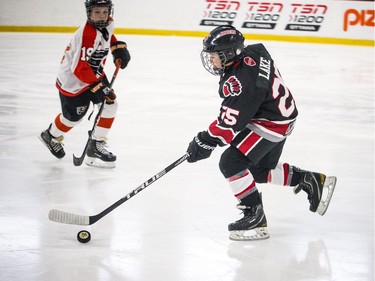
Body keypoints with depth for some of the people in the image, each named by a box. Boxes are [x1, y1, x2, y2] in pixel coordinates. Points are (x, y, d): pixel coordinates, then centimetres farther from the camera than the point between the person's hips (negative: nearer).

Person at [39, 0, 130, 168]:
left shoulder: (108, 24, -8)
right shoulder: (87, 35, -35)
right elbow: (79, 68, -35)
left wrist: (119, 48, 7)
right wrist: (98, 87, -33)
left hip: (95, 72, 8)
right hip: (73, 79, -8)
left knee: (110, 104, -4)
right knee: (73, 116, 8)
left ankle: (96, 145, 6)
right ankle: (51, 136, 39)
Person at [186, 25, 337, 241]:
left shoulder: (239, 81, -30)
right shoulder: (253, 52, -1)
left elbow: (230, 122, -26)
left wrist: (206, 141, -15)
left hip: (270, 124, -10)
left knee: (231, 163, -13)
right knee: (261, 170, 23)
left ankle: (255, 217, -9)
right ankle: (313, 181, 32)